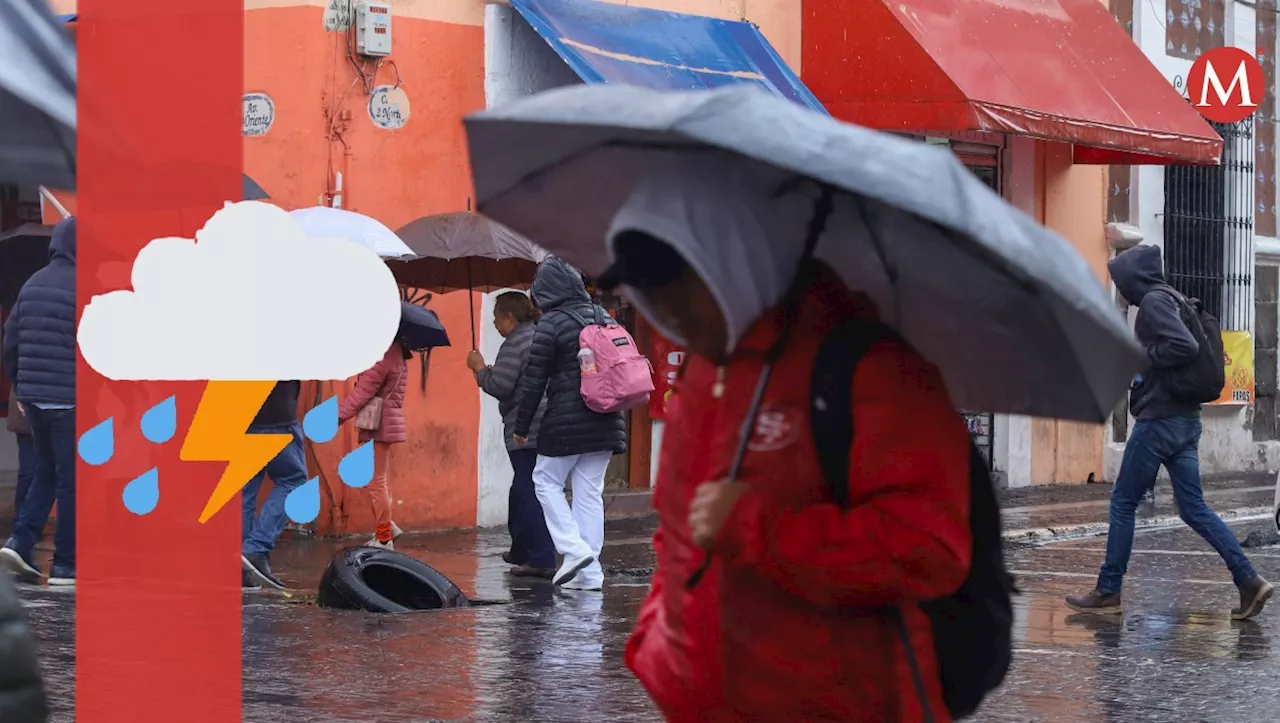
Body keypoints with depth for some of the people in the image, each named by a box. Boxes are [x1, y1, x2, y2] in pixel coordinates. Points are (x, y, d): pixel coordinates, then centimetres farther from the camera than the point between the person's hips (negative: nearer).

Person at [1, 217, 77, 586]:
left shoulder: (33, 284, 11)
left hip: (33, 398, 7)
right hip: (69, 400, -7)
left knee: (46, 472, 19)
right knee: (70, 480, 0)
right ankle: (65, 566, 2)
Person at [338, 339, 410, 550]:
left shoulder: (384, 352, -17)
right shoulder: (394, 350, 13)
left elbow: (364, 390, -19)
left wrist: (339, 415, -16)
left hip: (379, 424, -10)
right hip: (383, 423, 10)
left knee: (374, 481, -4)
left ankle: (383, 539, 1)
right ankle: (386, 527, 18)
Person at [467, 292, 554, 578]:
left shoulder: (515, 343, -12)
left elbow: (499, 387, -18)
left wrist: (479, 367, 0)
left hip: (525, 430, -9)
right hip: (550, 428, 9)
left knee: (529, 493, -6)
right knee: (522, 490, 20)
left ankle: (542, 559, -9)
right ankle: (521, 551, 29)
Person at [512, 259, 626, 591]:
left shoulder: (550, 324, -10)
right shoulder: (604, 317, 10)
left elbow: (533, 381, -9)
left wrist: (521, 427, -1)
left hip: (566, 422, -6)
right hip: (606, 422, 6)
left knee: (547, 480, 11)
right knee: (590, 492, 9)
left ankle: (574, 548, -5)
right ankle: (590, 572, 8)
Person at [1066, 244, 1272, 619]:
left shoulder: (1154, 301, -12)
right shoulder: (1169, 300, 16)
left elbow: (1186, 347, -24)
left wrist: (1141, 355, -13)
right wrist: (1135, 355, 11)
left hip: (1159, 419, -9)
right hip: (1185, 419, 9)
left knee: (1123, 502, 1)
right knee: (1194, 507, 7)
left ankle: (1108, 592, 6)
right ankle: (1249, 580, -1)